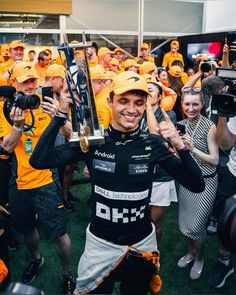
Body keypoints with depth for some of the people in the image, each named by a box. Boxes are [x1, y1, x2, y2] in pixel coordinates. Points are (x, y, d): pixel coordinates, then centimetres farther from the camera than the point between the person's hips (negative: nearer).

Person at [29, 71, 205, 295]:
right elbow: (38, 160, -21)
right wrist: (61, 115, -22)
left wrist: (180, 145, -25)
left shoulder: (152, 144, -10)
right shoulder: (93, 141, -12)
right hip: (100, 243, -1)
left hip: (141, 245, 2)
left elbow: (197, 186, -12)